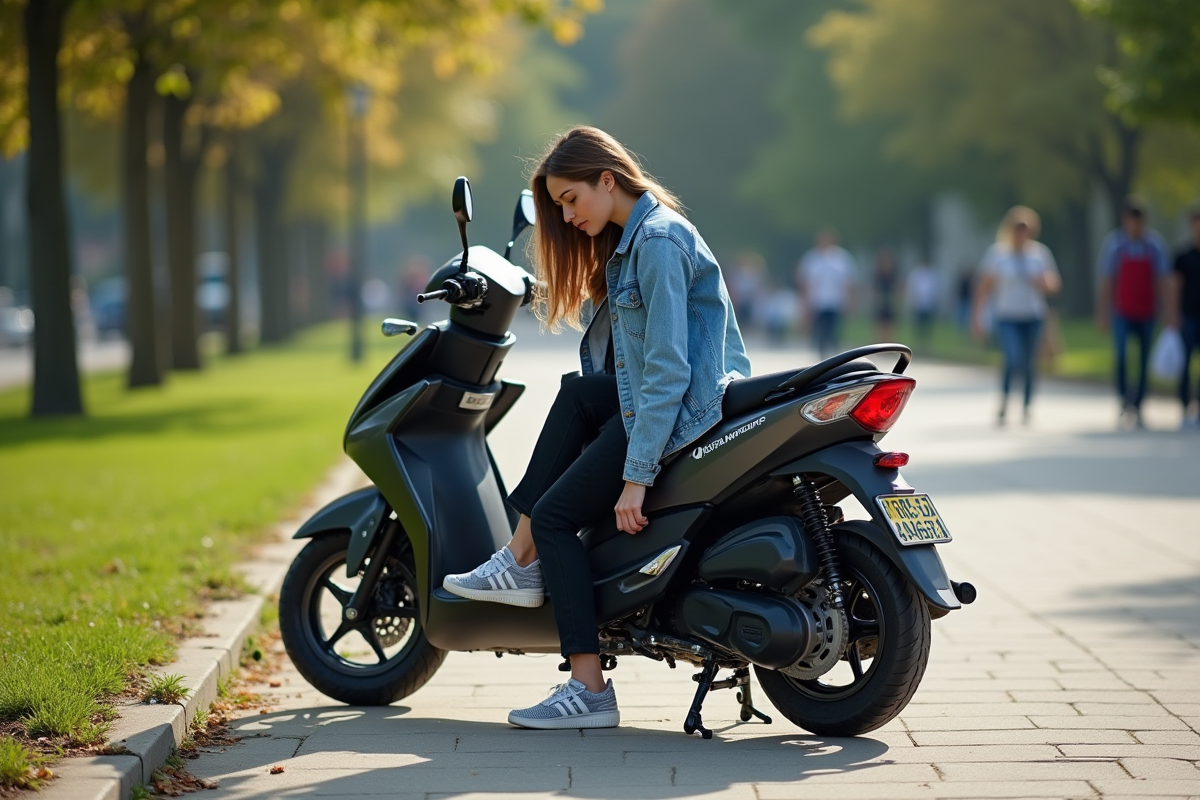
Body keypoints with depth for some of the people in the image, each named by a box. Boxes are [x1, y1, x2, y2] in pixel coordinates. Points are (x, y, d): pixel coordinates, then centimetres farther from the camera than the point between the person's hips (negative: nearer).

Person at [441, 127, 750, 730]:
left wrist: (636, 475, -23)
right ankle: (522, 563, 13)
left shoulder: (658, 241, -17)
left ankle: (590, 691, -4)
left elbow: (668, 370, -22)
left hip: (685, 411, -10)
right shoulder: (633, 237, 15)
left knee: (555, 516, -3)